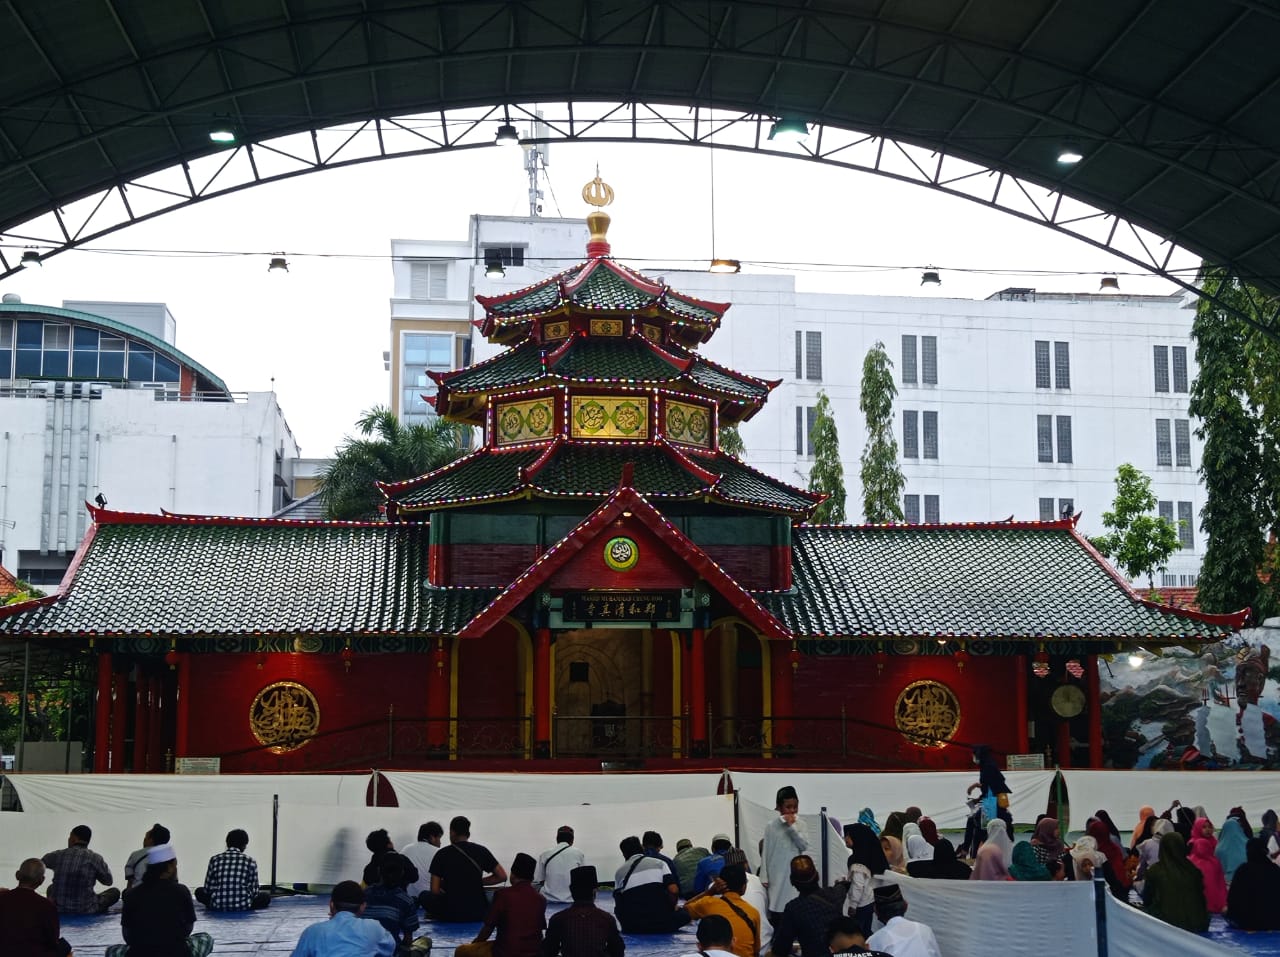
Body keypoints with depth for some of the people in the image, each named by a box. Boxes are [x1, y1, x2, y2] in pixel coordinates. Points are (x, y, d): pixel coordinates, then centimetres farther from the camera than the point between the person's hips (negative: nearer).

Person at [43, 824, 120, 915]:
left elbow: (40, 863, 21)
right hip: (85, 911, -3)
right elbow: (108, 880, 6)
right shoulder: (95, 858, -10)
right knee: (114, 892, 20)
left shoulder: (57, 855, -3)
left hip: (58, 910, 3)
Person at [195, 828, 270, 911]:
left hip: (217, 906, 0)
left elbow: (208, 889, 3)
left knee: (199, 891, 27)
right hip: (242, 906, 0)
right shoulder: (250, 861, -2)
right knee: (266, 896, 23)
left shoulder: (215, 859, 2)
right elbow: (254, 892, 0)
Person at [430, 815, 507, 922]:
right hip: (478, 914, 2)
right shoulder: (481, 851, 1)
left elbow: (435, 890, -6)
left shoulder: (442, 854, -4)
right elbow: (502, 876, -1)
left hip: (450, 915, -2)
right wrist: (479, 882, 10)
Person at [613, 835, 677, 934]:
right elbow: (673, 890, -6)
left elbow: (618, 905, 11)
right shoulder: (658, 863, 5)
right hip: (663, 925, -1)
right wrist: (671, 908, 12)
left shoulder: (619, 872, 9)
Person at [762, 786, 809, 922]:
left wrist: (792, 827, -13)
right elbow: (766, 853, 3)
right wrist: (764, 878, 0)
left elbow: (804, 846, -9)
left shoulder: (800, 825, 3)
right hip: (776, 877, 0)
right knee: (776, 916, 3)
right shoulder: (771, 826, 0)